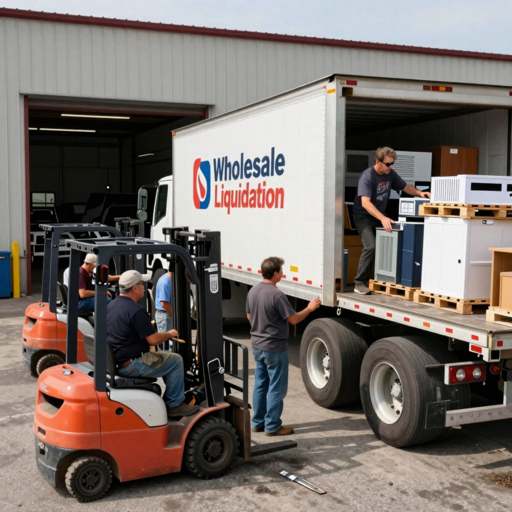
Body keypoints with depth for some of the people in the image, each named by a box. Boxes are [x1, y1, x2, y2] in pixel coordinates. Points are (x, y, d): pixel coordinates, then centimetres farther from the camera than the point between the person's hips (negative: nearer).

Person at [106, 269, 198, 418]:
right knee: (176, 360, 1)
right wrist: (170, 334, -1)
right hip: (132, 365, -10)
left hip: (117, 360, 10)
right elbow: (153, 339, -21)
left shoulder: (111, 306, 8)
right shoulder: (135, 311, -21)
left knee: (167, 356, 25)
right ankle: (174, 404, 8)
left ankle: (170, 399, 27)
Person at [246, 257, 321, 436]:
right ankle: (272, 426, 9)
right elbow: (293, 319, -17)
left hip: (257, 346, 8)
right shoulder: (276, 295, -22)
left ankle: (257, 422, 23)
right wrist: (309, 308, -2)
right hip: (275, 348, -8)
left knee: (260, 385, 16)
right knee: (276, 388, 3)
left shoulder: (252, 291, 3)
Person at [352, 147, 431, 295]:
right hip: (364, 217, -7)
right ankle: (360, 283, -12)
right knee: (371, 247, -22)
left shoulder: (390, 174, 1)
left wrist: (420, 193, -5)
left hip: (380, 216, 7)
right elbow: (365, 203, -31)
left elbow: (405, 187, 15)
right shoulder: (367, 177, -20)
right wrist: (383, 218, -42)